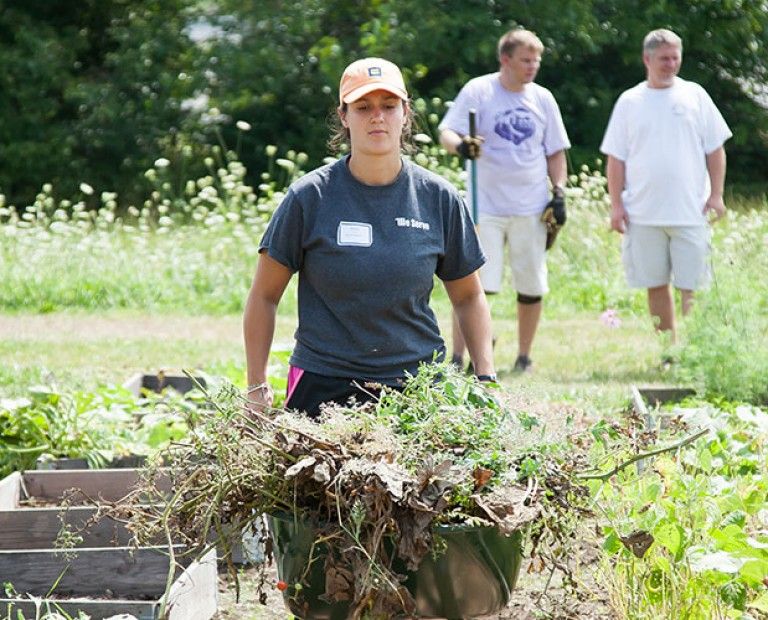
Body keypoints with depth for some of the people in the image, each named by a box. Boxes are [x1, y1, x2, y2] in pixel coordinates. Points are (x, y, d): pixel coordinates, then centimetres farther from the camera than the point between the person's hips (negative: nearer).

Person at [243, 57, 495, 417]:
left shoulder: (439, 199, 3)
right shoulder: (310, 197, -3)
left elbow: (468, 296, 14)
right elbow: (264, 296, 3)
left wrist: (486, 379, 4)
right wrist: (257, 388, -1)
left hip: (418, 385, 2)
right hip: (324, 386, -2)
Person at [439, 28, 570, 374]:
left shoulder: (542, 99, 10)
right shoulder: (478, 91, -1)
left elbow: (556, 151, 17)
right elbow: (447, 132, -8)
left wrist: (559, 192, 6)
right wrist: (461, 145, -30)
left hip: (532, 208, 4)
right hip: (485, 206, -4)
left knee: (532, 286, 6)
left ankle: (524, 356, 20)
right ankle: (457, 358, -6)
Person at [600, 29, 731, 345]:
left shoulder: (694, 95, 5)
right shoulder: (629, 102, 6)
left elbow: (715, 149, 7)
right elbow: (616, 158, 7)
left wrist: (716, 194, -1)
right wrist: (616, 204, 0)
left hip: (691, 211, -1)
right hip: (644, 212, 1)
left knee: (691, 286, -3)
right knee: (656, 285, 6)